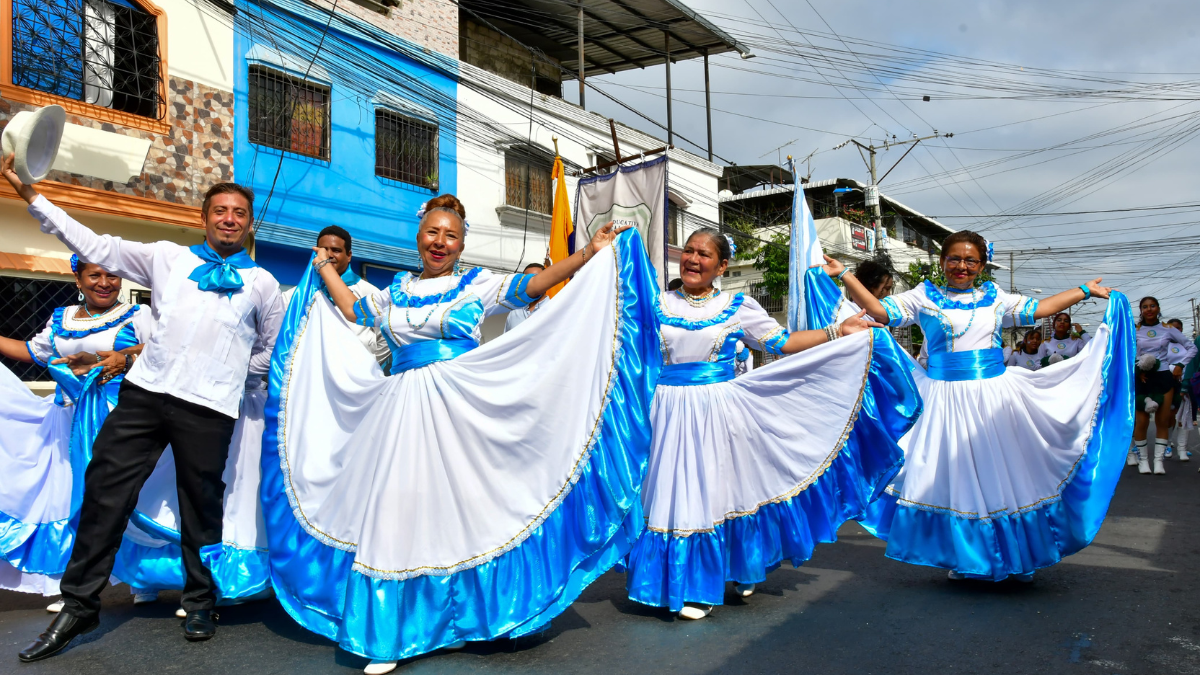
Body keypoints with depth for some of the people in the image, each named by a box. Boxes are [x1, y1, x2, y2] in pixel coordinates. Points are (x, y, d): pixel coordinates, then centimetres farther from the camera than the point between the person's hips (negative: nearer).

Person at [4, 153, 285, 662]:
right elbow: (96, 247, 12)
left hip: (209, 407, -1)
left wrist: (236, 371, 9)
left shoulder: (262, 283, 12)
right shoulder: (168, 258, 14)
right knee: (104, 491, 0)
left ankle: (199, 605, 23)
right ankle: (79, 606, 14)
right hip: (144, 391, 2)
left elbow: (272, 347, 20)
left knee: (200, 504, 5)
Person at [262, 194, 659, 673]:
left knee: (454, 507, 1)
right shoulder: (397, 292, 18)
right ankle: (390, 634, 6)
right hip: (401, 412, 3)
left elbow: (533, 285, -1)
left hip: (458, 410, -3)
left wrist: (590, 254, -7)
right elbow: (351, 310, 31)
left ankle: (454, 619, 17)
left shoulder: (478, 285, 8)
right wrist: (324, 269, 36)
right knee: (399, 509, -1)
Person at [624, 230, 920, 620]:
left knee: (719, 490, 6)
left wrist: (837, 332, 1)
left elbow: (782, 343, 7)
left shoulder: (738, 308, 4)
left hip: (718, 411, -1)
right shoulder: (659, 305, 6)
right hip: (670, 411, 1)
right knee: (674, 494, 0)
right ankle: (689, 584, 17)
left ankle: (740, 572, 29)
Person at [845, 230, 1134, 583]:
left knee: (1006, 473, 7)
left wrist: (1085, 290, 18)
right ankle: (963, 557, 19)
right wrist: (845, 276, -9)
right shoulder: (924, 298, 5)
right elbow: (879, 310, -2)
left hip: (994, 396, 2)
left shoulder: (995, 299, 12)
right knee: (954, 475, 3)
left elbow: (1038, 309, 17)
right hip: (946, 399, -2)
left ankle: (1021, 555, 22)